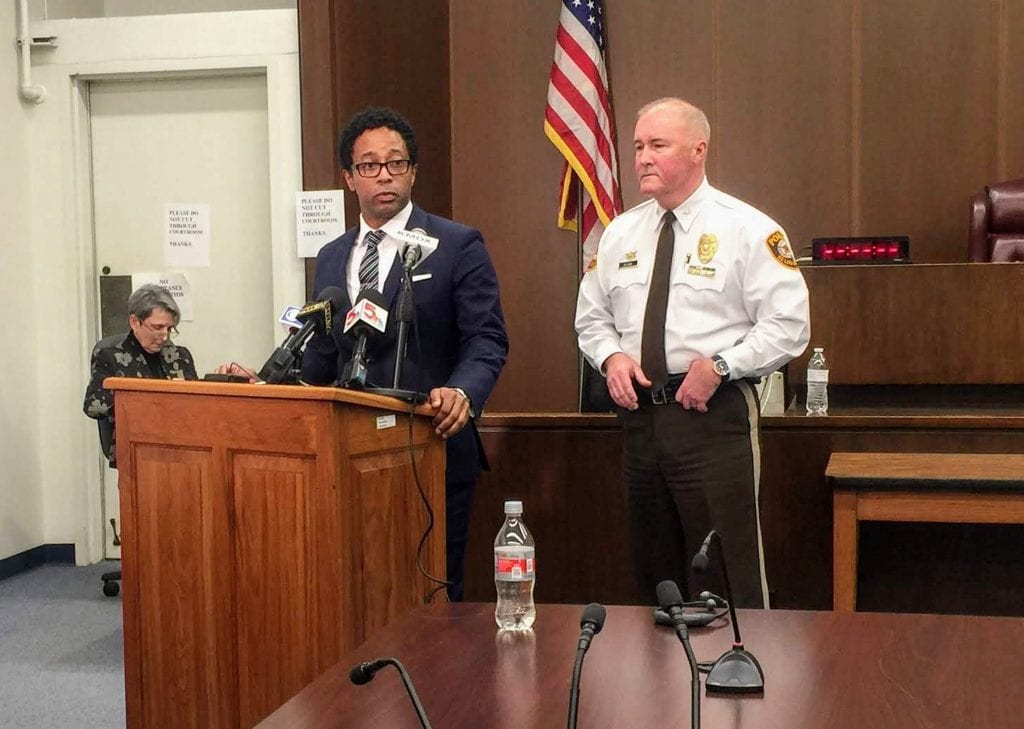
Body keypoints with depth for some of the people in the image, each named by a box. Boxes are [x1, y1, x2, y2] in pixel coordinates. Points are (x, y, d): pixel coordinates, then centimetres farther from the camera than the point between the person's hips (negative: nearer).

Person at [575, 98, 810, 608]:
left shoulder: (746, 230, -5)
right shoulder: (620, 233, 11)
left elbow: (789, 325, -8)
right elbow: (592, 317, 18)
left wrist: (719, 365, -18)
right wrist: (611, 356, -3)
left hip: (715, 413, -5)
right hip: (639, 413, 6)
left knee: (729, 574, -5)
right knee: (653, 571, 14)